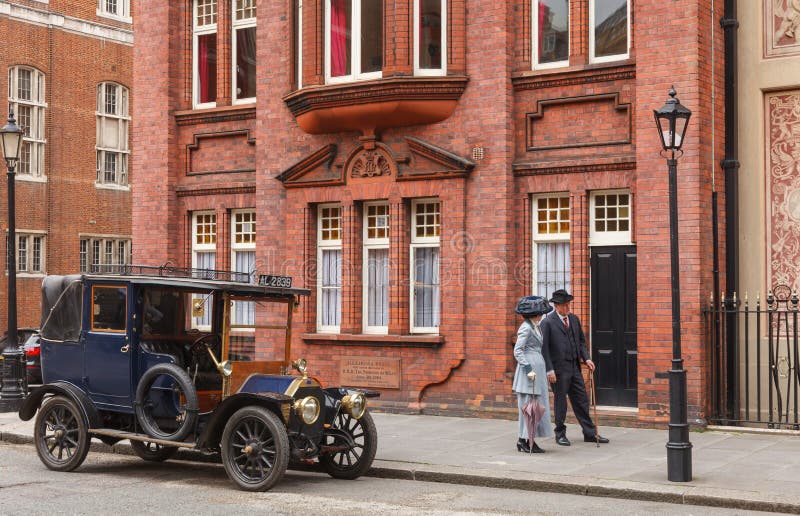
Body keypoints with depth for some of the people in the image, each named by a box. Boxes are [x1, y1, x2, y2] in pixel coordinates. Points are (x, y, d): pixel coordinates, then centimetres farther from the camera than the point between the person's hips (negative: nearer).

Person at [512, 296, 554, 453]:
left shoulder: (535, 327, 17)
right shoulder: (526, 328, -12)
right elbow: (517, 351, -17)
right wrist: (528, 369, -21)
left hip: (538, 370, 10)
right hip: (529, 370, -10)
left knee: (539, 406, 10)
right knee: (529, 406, -6)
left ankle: (525, 440, 14)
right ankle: (524, 440, 0)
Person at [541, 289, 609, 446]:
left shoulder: (574, 319, 10)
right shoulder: (548, 322, -10)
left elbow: (581, 341, 18)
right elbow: (544, 348, -12)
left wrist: (586, 358, 3)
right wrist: (549, 370, -16)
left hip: (574, 367, 6)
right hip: (559, 369, -6)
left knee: (582, 400, 9)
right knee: (560, 402, 4)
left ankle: (590, 433, 17)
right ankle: (560, 434, 17)